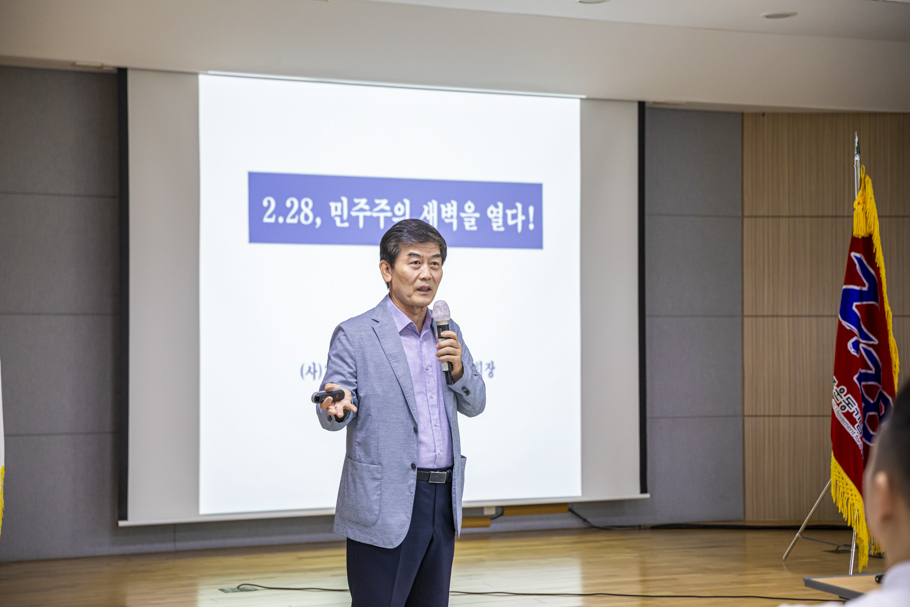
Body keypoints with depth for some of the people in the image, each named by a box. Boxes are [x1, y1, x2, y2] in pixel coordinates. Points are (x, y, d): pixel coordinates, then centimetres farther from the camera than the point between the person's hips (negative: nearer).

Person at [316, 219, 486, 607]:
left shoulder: (447, 332, 14)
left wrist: (458, 368, -7)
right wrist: (336, 408, -33)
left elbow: (473, 405, 13)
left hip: (443, 502, 6)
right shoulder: (354, 335, -5)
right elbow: (332, 414, -9)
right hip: (385, 508, -6)